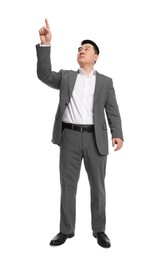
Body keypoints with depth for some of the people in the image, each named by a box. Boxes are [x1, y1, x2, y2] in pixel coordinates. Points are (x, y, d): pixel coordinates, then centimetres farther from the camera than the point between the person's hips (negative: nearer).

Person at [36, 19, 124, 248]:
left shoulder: (105, 81, 11)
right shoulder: (66, 76, 15)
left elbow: (112, 111, 4)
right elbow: (44, 74, 1)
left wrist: (117, 134, -12)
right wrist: (45, 44, -6)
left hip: (95, 138, -1)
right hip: (70, 136, 1)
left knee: (98, 186, 6)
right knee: (67, 185, 6)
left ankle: (99, 230, 20)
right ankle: (66, 230, 18)